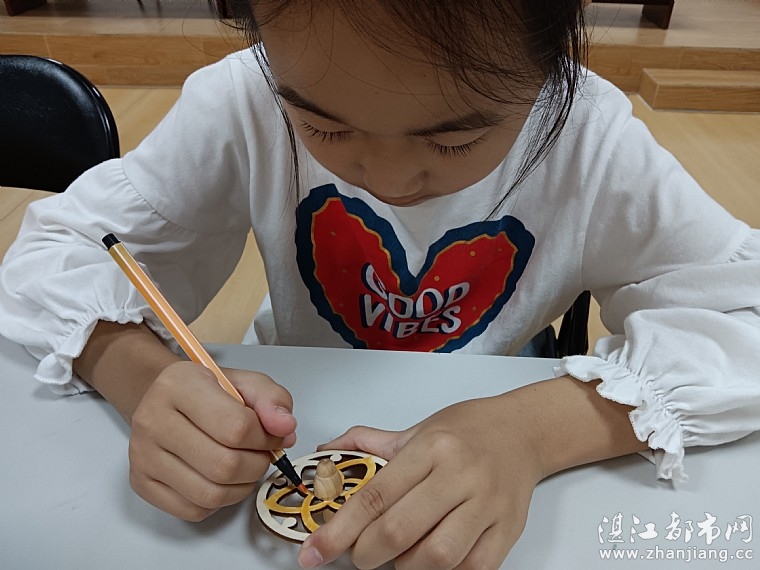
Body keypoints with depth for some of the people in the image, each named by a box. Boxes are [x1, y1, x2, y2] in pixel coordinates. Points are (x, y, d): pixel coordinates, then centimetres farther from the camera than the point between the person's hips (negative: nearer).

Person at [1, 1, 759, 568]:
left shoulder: (592, 140, -18)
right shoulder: (244, 104, -18)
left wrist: (536, 426, -33)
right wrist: (140, 372, -32)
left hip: (491, 444, 1)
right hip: (290, 444, 0)